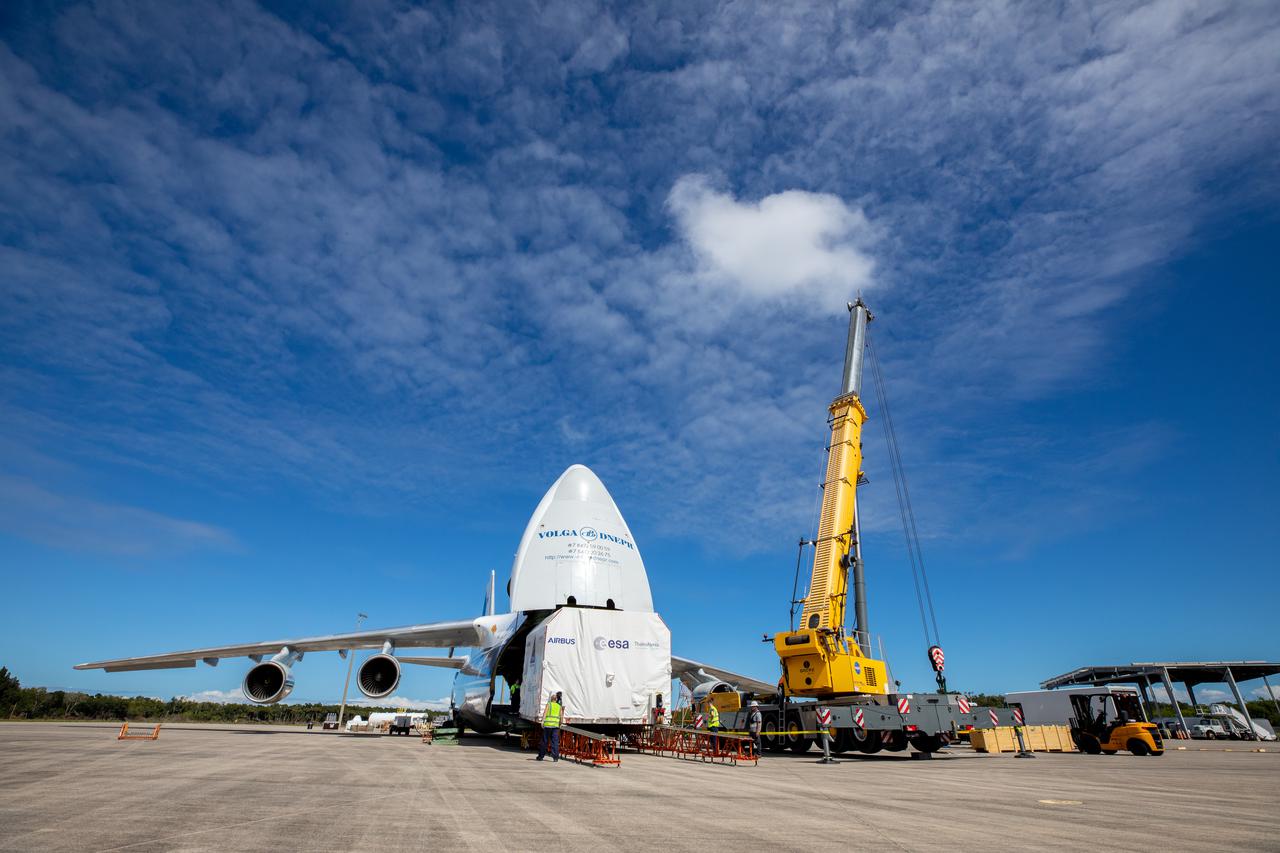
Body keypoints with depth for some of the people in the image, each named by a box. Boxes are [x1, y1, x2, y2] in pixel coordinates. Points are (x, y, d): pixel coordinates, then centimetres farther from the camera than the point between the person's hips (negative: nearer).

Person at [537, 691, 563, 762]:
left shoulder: (548, 704, 8)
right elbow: (561, 716, 11)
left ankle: (541, 756, 16)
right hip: (556, 725, 2)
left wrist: (542, 721, -16)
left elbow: (545, 713, -7)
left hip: (548, 724, -2)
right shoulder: (559, 706, 16)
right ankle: (555, 757, -9)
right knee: (555, 741, 0)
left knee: (544, 741, 7)